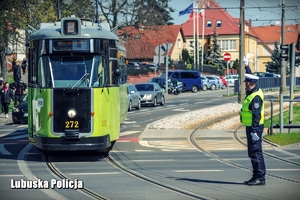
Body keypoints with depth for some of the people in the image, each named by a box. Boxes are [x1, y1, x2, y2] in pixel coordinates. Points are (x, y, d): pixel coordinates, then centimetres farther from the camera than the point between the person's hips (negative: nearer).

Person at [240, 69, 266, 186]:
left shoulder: (256, 97, -20)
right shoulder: (253, 92, 9)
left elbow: (257, 116, -24)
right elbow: (251, 77, 30)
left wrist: (254, 131, -26)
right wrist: (247, 67, 39)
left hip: (254, 127, -10)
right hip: (251, 127, 10)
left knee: (255, 152, -8)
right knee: (253, 153, 13)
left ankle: (260, 178, -6)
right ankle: (256, 176, 18)